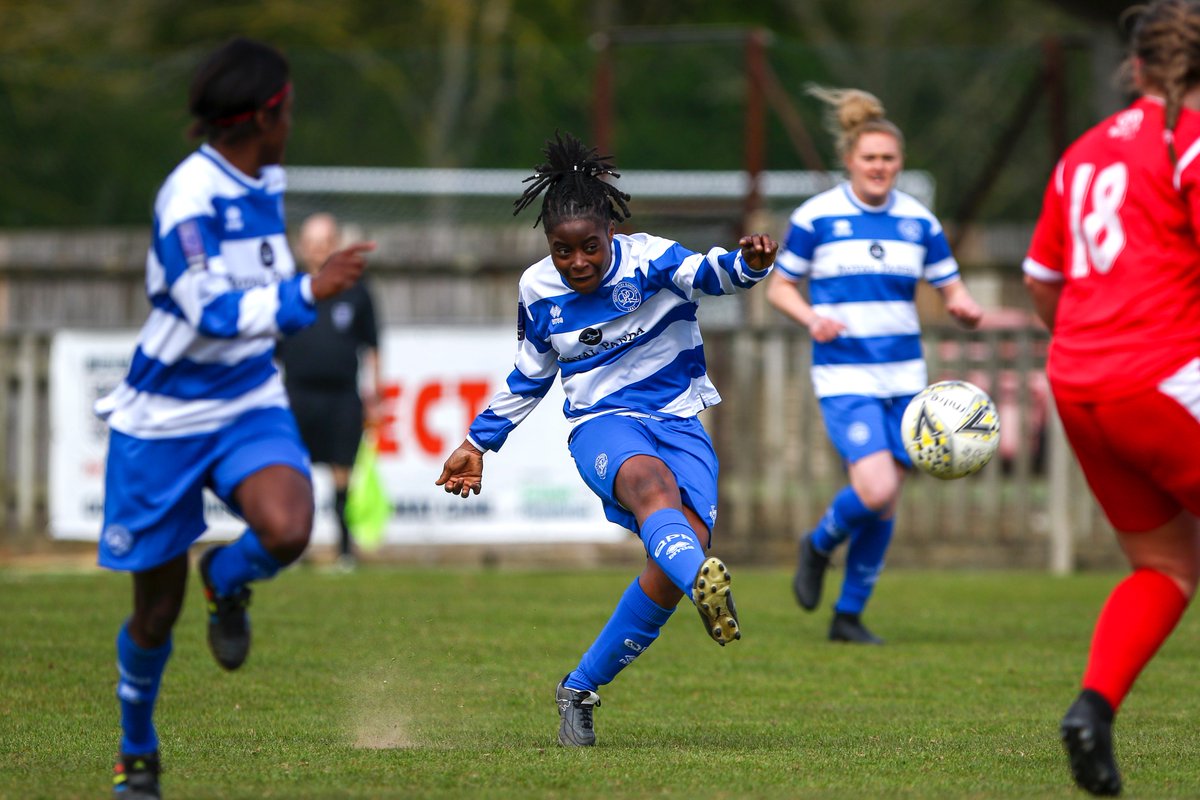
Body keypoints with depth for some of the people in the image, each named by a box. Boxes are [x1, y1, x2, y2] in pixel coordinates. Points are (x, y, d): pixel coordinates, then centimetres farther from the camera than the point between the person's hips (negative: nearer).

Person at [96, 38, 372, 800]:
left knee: (287, 530, -27)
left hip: (249, 406, 5)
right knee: (157, 611, 4)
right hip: (165, 420, -5)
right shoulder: (190, 196, -21)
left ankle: (227, 581, 9)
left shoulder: (264, 183, 4)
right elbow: (215, 315, -29)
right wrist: (309, 291, -38)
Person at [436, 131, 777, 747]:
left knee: (684, 545, -21)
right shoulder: (538, 291, 4)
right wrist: (478, 443, 23)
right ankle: (705, 582, -72)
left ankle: (580, 690, -3)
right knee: (649, 482, -37)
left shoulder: (648, 259, -7)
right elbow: (528, 378, 20)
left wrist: (748, 264, -50)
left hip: (677, 420, 0)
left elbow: (708, 274, -28)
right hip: (602, 424, 0)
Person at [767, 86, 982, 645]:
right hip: (844, 377, -4)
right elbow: (779, 287, 4)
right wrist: (812, 318, -15)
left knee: (884, 508, 5)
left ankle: (849, 616, 19)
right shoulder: (815, 217, -3)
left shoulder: (919, 221, 6)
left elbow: (952, 289, 10)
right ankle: (819, 546, 10)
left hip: (903, 377, 4)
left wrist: (964, 307, -14)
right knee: (875, 489, -21)